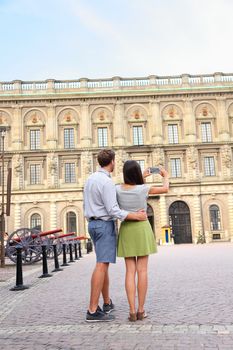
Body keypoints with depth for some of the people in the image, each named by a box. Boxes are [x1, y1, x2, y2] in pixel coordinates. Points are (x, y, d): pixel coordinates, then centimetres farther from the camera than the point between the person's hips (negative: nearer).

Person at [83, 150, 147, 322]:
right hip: (105, 225, -9)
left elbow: (87, 205, 17)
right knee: (102, 265, -10)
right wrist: (137, 216, -19)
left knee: (104, 264, 16)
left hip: (94, 224, 10)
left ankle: (107, 303, 25)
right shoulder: (107, 182, -18)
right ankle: (93, 311, -11)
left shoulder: (91, 179, 12)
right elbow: (113, 211, -21)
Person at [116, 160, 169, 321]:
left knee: (130, 271, 3)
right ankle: (141, 310, 4)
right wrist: (166, 176, 25)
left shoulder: (118, 189, -3)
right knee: (142, 270, 2)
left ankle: (132, 311, -1)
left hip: (126, 230, 2)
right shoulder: (144, 189, -11)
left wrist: (142, 178, 31)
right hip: (142, 229, -2)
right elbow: (165, 189, 5)